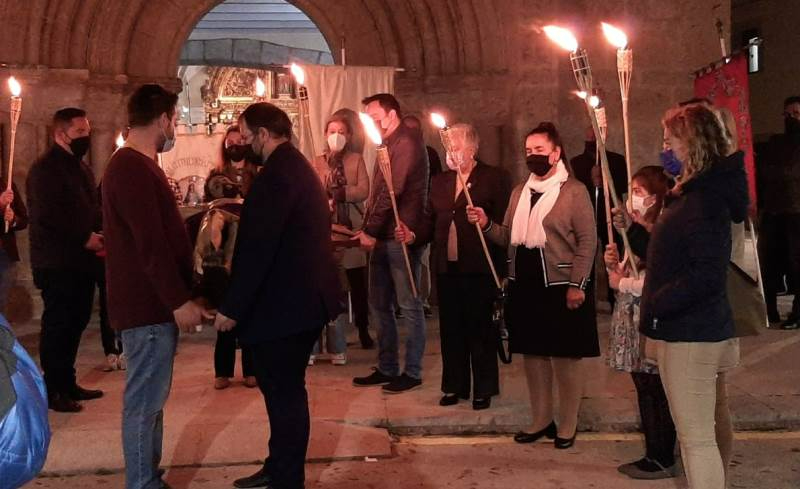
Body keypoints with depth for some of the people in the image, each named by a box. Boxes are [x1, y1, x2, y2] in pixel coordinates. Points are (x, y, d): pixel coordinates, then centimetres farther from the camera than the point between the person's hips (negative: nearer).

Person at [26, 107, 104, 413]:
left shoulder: (81, 168, 18)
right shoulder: (45, 168, -11)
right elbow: (47, 216, -21)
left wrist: (98, 234, 2)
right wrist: (85, 237, -18)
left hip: (80, 259, 9)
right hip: (57, 263, -9)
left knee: (76, 322, 13)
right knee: (57, 325, -2)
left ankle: (67, 384, 23)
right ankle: (52, 391, 7)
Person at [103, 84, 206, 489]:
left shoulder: (136, 165, 16)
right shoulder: (133, 169, -18)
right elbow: (151, 244, -23)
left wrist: (177, 295, 21)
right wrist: (179, 300, -21)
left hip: (152, 302, 11)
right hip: (149, 306, -11)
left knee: (150, 399, 16)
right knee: (145, 402, -3)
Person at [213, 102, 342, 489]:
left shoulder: (276, 174, -19)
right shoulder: (297, 167, 14)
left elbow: (258, 249, -22)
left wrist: (232, 307, -18)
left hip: (284, 303, -11)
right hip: (302, 297, 11)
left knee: (284, 392, 0)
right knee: (283, 387, 19)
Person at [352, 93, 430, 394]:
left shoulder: (407, 142, -11)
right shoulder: (390, 144, 19)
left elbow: (392, 191, -18)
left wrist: (370, 230, -15)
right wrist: (368, 229, 9)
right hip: (382, 237, 10)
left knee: (409, 306, -1)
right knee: (379, 304, 13)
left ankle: (412, 372, 8)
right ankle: (387, 369, 23)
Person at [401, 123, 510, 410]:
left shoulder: (494, 178, -2)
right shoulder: (440, 181, 15)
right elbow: (431, 222, 14)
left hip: (479, 268, -5)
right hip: (446, 268, 5)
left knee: (480, 329, 5)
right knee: (450, 330, 12)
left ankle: (483, 390, 18)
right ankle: (455, 386, 26)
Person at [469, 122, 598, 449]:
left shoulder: (574, 191, -6)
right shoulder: (519, 192, 14)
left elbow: (587, 241, -10)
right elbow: (510, 238, 14)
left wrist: (577, 285, -16)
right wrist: (486, 224, -5)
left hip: (560, 287, -6)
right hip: (525, 286, 6)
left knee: (565, 358, 3)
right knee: (533, 355, 13)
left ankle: (567, 427, 15)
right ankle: (541, 421, 26)